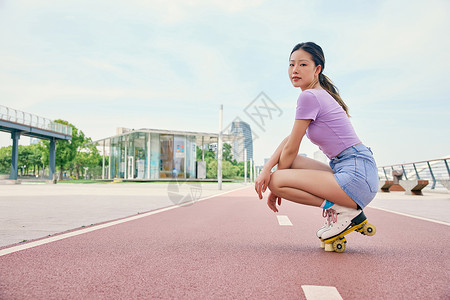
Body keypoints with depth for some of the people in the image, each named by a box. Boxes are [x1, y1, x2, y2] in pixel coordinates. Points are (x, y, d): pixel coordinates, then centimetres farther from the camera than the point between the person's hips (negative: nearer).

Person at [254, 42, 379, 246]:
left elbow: (291, 149, -8)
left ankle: (342, 210, -6)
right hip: (347, 171, 10)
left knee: (277, 180, -14)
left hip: (357, 175, -10)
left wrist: (275, 186, 4)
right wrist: (267, 168, -1)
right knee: (288, 164, 11)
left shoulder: (309, 96, -12)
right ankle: (338, 207, 8)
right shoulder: (321, 95, 19)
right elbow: (289, 140, 12)